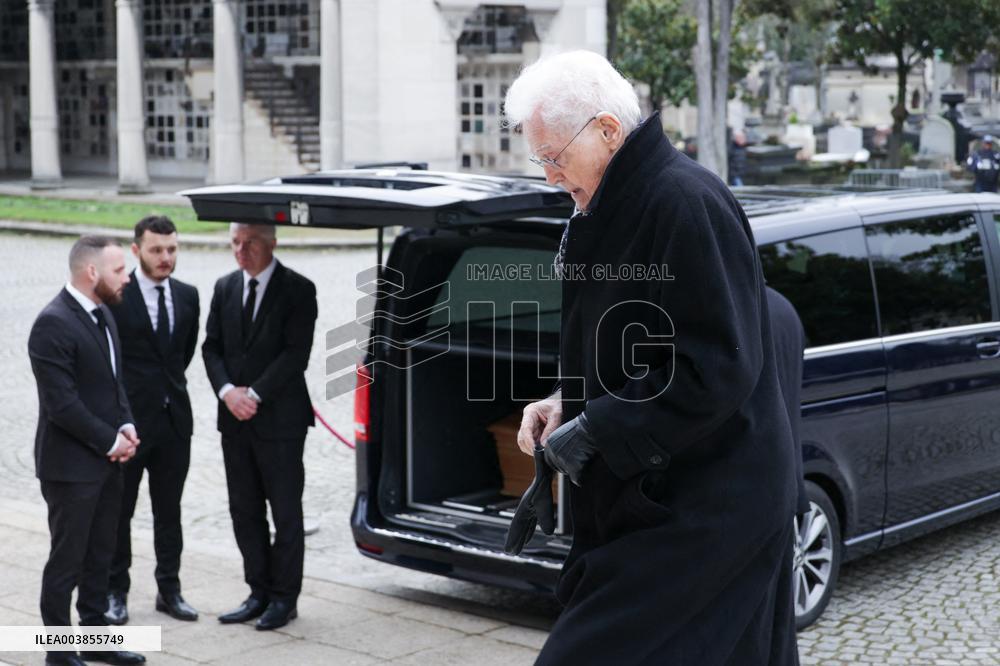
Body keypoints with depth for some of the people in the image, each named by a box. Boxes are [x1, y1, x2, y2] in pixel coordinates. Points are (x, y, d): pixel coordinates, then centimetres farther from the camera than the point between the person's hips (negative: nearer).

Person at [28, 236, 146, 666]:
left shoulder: (102, 313, 9)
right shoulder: (53, 324, -19)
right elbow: (62, 404, -22)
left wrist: (126, 426, 1)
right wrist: (111, 441, -14)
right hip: (71, 465, -8)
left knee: (100, 556, 16)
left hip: (106, 460, 8)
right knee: (67, 561, 3)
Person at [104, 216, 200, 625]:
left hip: (174, 418, 5)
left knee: (169, 511, 12)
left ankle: (169, 589, 22)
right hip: (127, 418, -4)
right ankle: (116, 592, 18)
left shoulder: (188, 296, 5)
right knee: (118, 511, 7)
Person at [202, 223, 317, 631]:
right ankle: (259, 593, 20)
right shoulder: (224, 288, 10)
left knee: (285, 512, 2)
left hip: (279, 418, -6)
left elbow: (296, 353, -13)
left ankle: (284, 597, 11)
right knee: (244, 510, 10)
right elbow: (211, 347, 7)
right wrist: (227, 391, -10)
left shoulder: (297, 290, -7)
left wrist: (255, 394, -16)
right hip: (235, 418, 6)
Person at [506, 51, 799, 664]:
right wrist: (566, 402, 5)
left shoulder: (687, 202, -19)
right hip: (650, 499, 10)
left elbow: (719, 367, -23)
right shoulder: (619, 206, 12)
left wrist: (594, 431, -18)